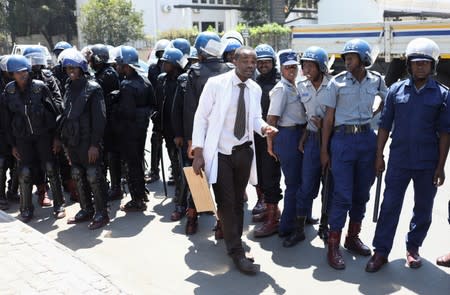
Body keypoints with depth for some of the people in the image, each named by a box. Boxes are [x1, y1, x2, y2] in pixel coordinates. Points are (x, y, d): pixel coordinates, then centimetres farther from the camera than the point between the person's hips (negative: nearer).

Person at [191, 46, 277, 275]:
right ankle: (237, 252, 10)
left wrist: (264, 128, -14)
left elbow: (255, 118, 11)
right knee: (226, 202, -1)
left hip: (244, 151, 5)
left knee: (238, 201, 16)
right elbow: (201, 117, -10)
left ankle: (233, 242, 33)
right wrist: (198, 152, -14)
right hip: (220, 152, -5)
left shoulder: (255, 89, 2)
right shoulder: (215, 84, -12)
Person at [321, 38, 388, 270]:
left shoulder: (376, 80, 4)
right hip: (343, 139, -3)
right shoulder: (337, 82, -4)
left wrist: (373, 117, 8)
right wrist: (324, 150, -4)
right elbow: (329, 118, -2)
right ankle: (333, 246, 3)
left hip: (367, 139, 4)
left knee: (362, 193, 10)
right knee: (342, 195, -5)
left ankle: (353, 237, 26)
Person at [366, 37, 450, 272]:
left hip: (428, 163, 0)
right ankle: (380, 251, 10)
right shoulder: (396, 90, 3)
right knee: (390, 206, 2)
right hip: (399, 160, 0)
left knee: (423, 208, 11)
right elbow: (385, 125, 6)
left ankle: (413, 247, 29)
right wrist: (379, 155, 2)